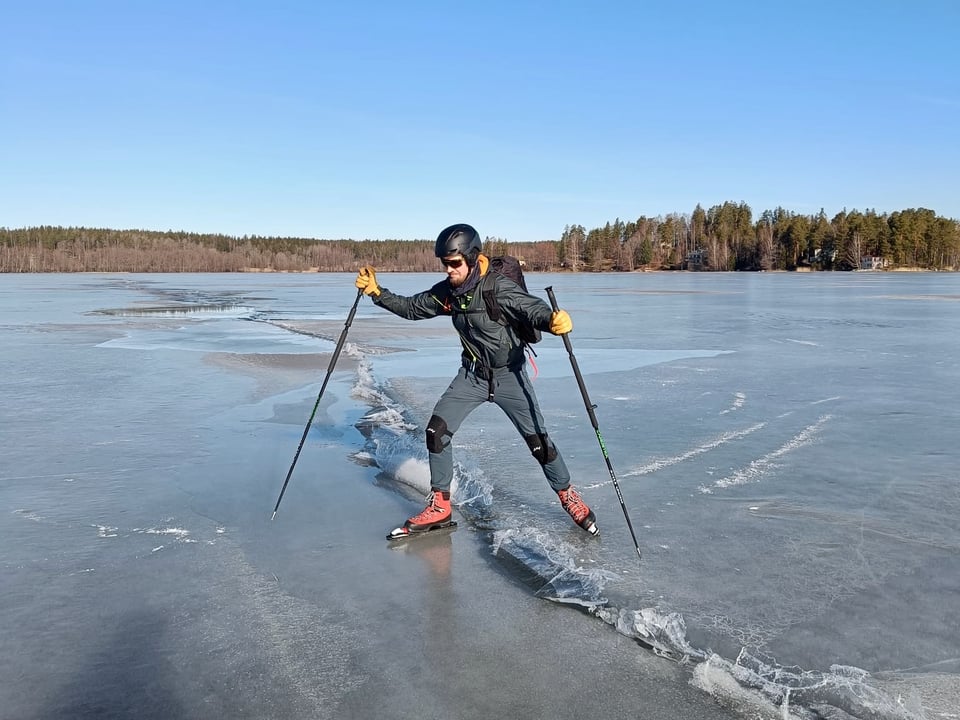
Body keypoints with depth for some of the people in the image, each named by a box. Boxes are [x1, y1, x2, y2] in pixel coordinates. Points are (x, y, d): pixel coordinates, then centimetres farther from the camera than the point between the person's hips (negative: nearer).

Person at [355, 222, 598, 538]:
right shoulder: (446, 292, -5)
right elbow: (411, 308, 8)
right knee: (437, 430, -6)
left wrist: (554, 320, -56)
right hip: (472, 374, 5)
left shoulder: (498, 287, -23)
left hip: (509, 374, -5)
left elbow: (533, 309, -34)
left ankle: (568, 496, 22)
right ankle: (439, 507, 9)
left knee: (538, 440, -4)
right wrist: (375, 291, -2)